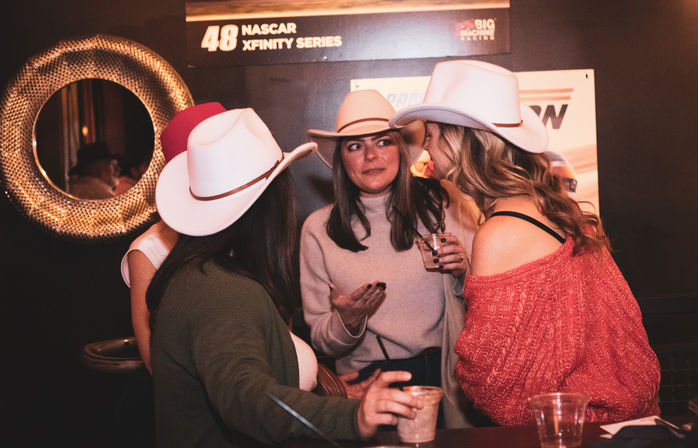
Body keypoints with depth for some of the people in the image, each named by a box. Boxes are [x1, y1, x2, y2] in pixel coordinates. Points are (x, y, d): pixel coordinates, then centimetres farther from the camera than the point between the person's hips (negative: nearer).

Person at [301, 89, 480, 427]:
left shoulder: (443, 204, 1)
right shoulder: (319, 230, 3)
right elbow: (321, 342, 8)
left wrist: (465, 272, -8)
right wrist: (347, 322, -13)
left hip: (450, 376, 0)